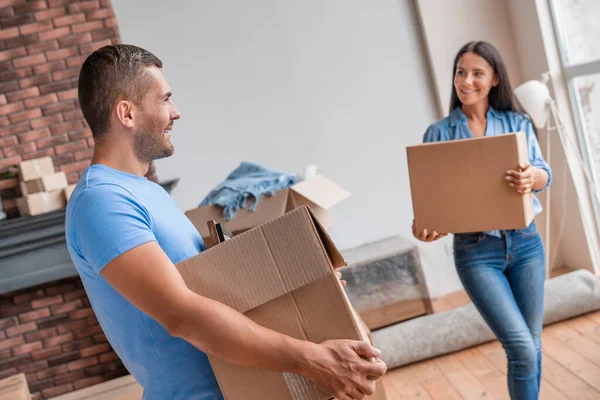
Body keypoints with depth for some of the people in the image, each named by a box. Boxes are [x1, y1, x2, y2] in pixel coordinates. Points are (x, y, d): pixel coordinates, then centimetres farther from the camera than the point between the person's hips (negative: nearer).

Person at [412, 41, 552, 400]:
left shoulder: (517, 122, 4)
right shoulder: (438, 134, 0)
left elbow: (545, 174, -5)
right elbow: (432, 193, -1)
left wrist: (531, 177, -29)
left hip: (525, 242, 3)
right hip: (476, 251, -2)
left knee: (533, 344, 13)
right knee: (521, 348, -9)